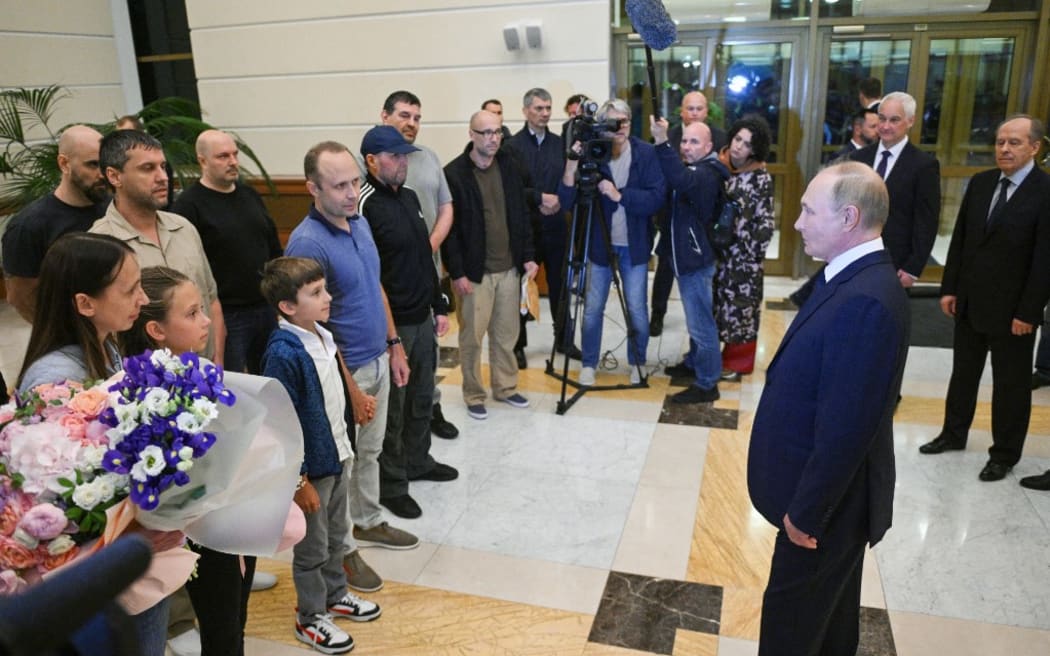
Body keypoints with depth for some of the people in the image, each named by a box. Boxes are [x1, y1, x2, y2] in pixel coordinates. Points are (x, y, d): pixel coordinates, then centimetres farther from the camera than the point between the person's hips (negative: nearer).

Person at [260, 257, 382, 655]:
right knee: (312, 548, 12)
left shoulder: (323, 335, 0)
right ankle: (310, 618, 32)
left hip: (338, 457, 8)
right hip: (310, 467, -8)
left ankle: (335, 595, 45)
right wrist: (300, 481, -18)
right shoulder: (283, 354, -26)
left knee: (336, 535, 25)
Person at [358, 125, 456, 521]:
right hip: (391, 324, -8)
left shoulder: (409, 197, 12)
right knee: (392, 408, 4)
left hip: (423, 318, 8)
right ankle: (390, 485, 19)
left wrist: (439, 306, 18)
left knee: (422, 398, 20)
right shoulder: (365, 205, -16)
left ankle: (417, 461, 39)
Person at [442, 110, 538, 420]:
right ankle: (473, 395, 20)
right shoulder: (453, 173, -9)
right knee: (472, 336, 4)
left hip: (509, 268, 5)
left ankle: (505, 387, 30)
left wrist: (528, 255, 6)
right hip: (473, 272, -4)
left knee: (507, 334, 13)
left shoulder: (510, 166, 6)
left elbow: (522, 215, 12)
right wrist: (457, 273, -12)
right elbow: (449, 227, -9)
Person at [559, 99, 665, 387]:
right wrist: (571, 167, -28)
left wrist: (620, 194, -24)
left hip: (634, 245, 0)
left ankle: (637, 362, 27)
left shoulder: (646, 153, -8)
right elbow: (567, 201, -14)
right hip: (600, 242, 0)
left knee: (637, 308, 7)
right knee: (592, 308, 7)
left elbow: (656, 198, -15)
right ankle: (589, 364, 24)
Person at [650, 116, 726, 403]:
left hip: (696, 259, -10)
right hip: (686, 255, 10)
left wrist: (662, 143, -48)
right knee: (696, 318, 23)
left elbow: (681, 180, -41)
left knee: (701, 322, -5)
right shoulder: (690, 170, 15)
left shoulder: (706, 174, -20)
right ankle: (694, 363, 38)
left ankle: (707, 384, 2)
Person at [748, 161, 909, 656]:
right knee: (829, 606, 27)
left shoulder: (865, 302, -30)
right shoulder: (855, 280, 2)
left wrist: (806, 512, -18)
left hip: (829, 499, -9)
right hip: (829, 489, 9)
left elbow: (846, 428, -29)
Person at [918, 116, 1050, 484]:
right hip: (969, 301, 5)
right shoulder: (980, 183, 4)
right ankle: (954, 434, 34)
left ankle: (1005, 453, 23)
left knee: (1010, 383, 9)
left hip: (1012, 309, -5)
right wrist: (949, 288, 4)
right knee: (963, 373, 18)